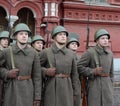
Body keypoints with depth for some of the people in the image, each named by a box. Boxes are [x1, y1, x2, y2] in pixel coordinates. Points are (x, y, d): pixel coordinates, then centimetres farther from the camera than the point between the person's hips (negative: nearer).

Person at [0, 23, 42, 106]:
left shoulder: (33, 53, 0)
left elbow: (37, 76, 1)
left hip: (28, 90, 1)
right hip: (12, 90, 0)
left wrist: (37, 97, -2)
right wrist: (7, 74, -8)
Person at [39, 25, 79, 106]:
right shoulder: (45, 52, -2)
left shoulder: (71, 54, 6)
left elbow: (74, 74, 10)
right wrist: (46, 71, -14)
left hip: (67, 89, 3)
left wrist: (74, 93, 10)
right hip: (51, 89, -2)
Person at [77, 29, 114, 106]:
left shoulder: (110, 53, 8)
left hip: (106, 84, 6)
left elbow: (110, 71, 15)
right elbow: (79, 67, -10)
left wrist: (110, 86, 15)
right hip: (94, 85, -5)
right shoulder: (90, 52, -11)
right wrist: (94, 71, -19)